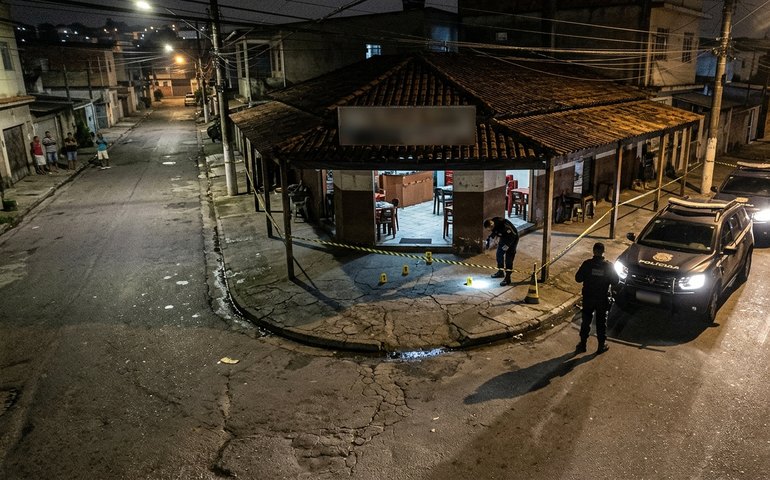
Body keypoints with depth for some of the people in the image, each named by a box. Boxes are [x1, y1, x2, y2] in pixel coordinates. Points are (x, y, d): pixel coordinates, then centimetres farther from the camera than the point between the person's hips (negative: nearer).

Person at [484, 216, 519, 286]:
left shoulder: (503, 224, -38)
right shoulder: (492, 225, -14)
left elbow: (512, 236, -28)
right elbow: (493, 234, 7)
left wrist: (506, 246, -25)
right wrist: (488, 242, -5)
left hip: (512, 238, -8)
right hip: (503, 238, 8)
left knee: (508, 258, -10)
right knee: (499, 254, 14)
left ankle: (507, 278, -6)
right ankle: (500, 272, 33)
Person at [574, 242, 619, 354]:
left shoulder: (587, 264, -12)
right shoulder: (609, 266, -10)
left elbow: (578, 278, -7)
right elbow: (615, 282, -4)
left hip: (588, 298, 0)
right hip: (602, 299, 0)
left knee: (586, 321, 12)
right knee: (601, 322, 12)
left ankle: (582, 344, 17)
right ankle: (602, 345, 20)